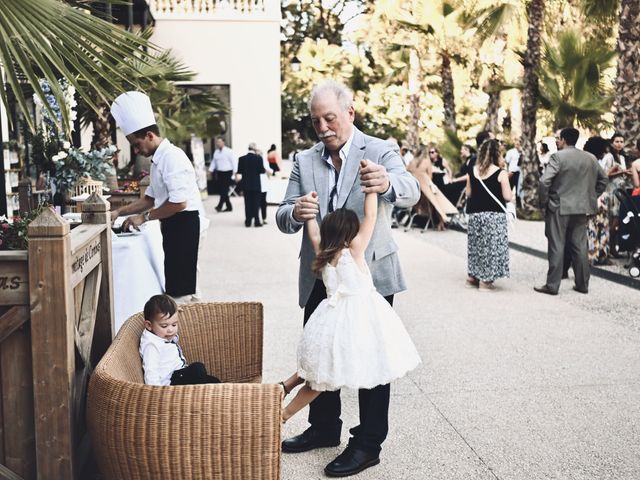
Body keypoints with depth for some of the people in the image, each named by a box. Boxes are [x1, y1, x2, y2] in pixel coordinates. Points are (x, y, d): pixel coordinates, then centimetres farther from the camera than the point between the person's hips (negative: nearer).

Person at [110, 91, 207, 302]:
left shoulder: (172, 157, -18)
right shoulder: (159, 159, 15)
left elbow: (179, 203, -24)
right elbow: (151, 198, 22)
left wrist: (144, 217, -13)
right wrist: (119, 212, 12)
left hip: (184, 223, -10)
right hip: (174, 225, 10)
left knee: (179, 289, -6)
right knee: (182, 284, 16)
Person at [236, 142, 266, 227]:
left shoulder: (242, 159, -4)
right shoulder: (258, 158, -11)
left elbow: (239, 171, -1)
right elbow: (262, 171, -9)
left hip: (246, 184, 2)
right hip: (256, 185, -2)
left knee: (248, 203, 9)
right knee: (256, 203, 4)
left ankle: (248, 221, 10)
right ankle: (257, 221, 3)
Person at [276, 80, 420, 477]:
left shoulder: (381, 152, -7)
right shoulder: (305, 161, 5)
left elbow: (411, 192, -25)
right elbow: (283, 218, -1)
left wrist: (388, 183, -50)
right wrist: (295, 213, -27)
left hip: (370, 276, -4)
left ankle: (368, 444, 18)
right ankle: (324, 427, 34)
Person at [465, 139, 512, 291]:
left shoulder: (473, 171, 1)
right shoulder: (501, 173, -12)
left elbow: (468, 193, 7)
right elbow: (508, 197, -11)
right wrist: (506, 180, 5)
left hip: (475, 214, 5)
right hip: (494, 215, -5)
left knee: (476, 244, 17)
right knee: (491, 245, 3)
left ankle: (473, 276, 24)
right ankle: (486, 280, 5)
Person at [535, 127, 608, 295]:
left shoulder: (558, 156, -11)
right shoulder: (590, 158, 8)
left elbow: (544, 181, -19)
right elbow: (603, 179, 16)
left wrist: (544, 202, -7)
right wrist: (591, 197, 19)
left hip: (559, 207, -5)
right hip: (581, 208, 5)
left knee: (556, 247, -1)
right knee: (580, 246, 12)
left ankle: (552, 285, 1)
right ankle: (582, 284, 17)